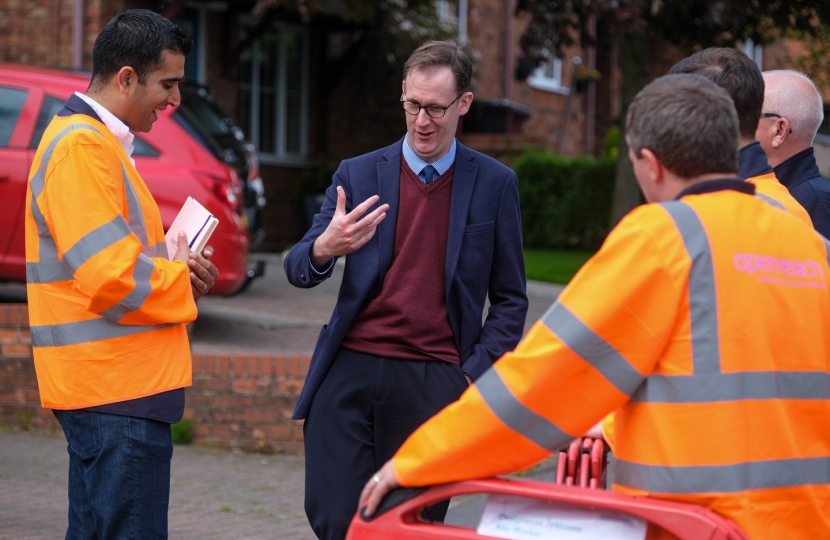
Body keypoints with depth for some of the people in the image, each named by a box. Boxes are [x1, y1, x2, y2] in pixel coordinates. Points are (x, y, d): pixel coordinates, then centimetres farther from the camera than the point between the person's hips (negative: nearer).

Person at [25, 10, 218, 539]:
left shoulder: (95, 140, 19)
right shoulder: (82, 145, -16)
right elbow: (110, 277, -23)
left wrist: (176, 266, 9)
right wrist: (183, 282, -5)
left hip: (111, 383, 11)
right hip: (119, 392, -11)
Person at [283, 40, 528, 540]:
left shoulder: (495, 184, 7)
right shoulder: (358, 174, 9)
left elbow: (510, 300, 10)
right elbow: (298, 270, 6)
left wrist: (473, 376, -3)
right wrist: (324, 249, -18)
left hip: (432, 382, -1)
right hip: (350, 372, 1)